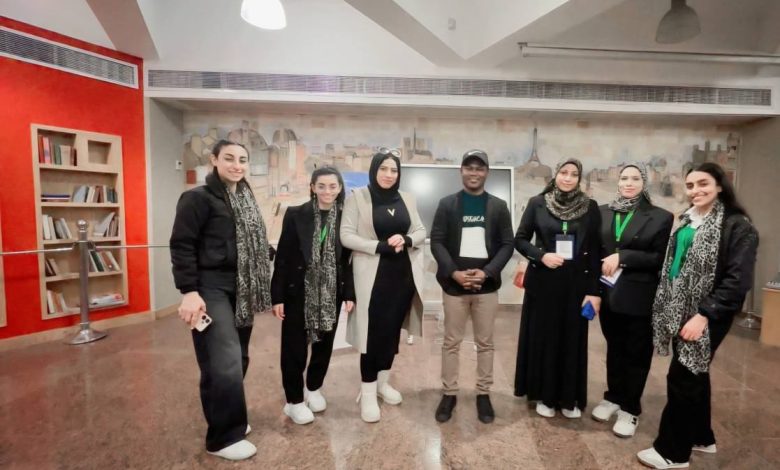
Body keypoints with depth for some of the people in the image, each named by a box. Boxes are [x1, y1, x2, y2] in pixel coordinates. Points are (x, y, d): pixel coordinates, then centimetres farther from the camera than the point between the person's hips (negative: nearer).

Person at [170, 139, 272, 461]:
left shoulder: (246, 200, 13)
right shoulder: (198, 198, -8)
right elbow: (181, 246, -13)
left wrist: (258, 291, 16)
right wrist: (189, 291, -20)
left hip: (241, 291, 8)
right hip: (212, 289, -7)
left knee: (237, 360, 14)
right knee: (225, 365, -10)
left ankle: (229, 421, 34)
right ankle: (223, 437, 10)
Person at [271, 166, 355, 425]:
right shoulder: (295, 215, -6)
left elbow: (349, 258, 2)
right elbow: (282, 257, -6)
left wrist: (349, 293, -3)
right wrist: (277, 295, -8)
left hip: (332, 293, 2)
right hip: (298, 292, -2)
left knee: (324, 343, 15)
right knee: (295, 347, 8)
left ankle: (313, 388, 39)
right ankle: (294, 400, 27)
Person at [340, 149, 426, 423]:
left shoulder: (407, 199, 9)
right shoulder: (358, 197, -3)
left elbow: (421, 232, 10)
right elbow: (346, 236, -9)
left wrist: (405, 240, -12)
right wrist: (380, 245, -18)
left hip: (403, 274, 5)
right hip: (373, 275, -4)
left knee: (393, 328, 12)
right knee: (373, 331, -1)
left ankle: (383, 382, 31)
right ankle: (367, 392, 16)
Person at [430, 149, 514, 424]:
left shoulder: (498, 206, 5)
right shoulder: (447, 204, 2)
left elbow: (507, 244, 1)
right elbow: (436, 242, -3)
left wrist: (487, 272, -13)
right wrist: (454, 272, -15)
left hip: (486, 285, 1)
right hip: (454, 284, -1)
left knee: (485, 343, 11)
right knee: (451, 342, 9)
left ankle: (483, 394, 27)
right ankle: (449, 394, 23)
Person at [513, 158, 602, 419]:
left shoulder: (590, 207, 1)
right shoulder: (537, 203, -1)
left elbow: (596, 251, -1)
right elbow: (520, 239, 1)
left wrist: (594, 290, -5)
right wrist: (541, 255, -17)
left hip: (576, 283, 1)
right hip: (542, 282, -1)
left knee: (572, 339, 10)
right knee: (542, 337, 7)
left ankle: (569, 397, 28)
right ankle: (544, 395, 25)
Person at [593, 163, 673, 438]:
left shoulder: (660, 217, -4)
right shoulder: (603, 213, 4)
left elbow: (659, 258, -9)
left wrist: (622, 257, -20)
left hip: (639, 297, -3)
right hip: (609, 294, 3)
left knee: (636, 353, 10)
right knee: (614, 348, 17)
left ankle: (630, 408, 26)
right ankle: (613, 397, 34)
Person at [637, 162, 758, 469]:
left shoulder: (737, 225, -11)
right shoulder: (686, 221, 10)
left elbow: (738, 279, -17)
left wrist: (704, 315, -22)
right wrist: (666, 308, 11)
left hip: (705, 316, -7)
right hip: (679, 311, 7)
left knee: (682, 377, -1)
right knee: (694, 374, 18)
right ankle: (701, 437, 36)